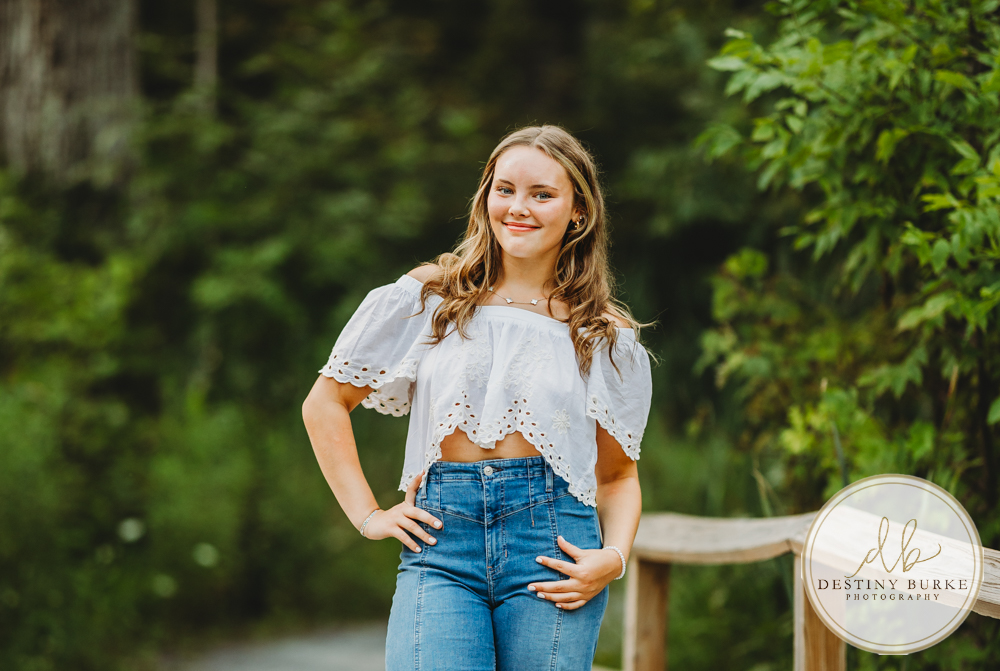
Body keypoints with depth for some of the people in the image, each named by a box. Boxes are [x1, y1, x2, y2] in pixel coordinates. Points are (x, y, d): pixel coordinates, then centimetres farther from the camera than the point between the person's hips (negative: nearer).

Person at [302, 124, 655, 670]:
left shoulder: (606, 337, 10)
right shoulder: (429, 297, 8)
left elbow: (618, 474, 16)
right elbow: (325, 404, 13)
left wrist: (614, 556, -3)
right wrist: (368, 515, 5)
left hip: (551, 543, 1)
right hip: (440, 543, -1)